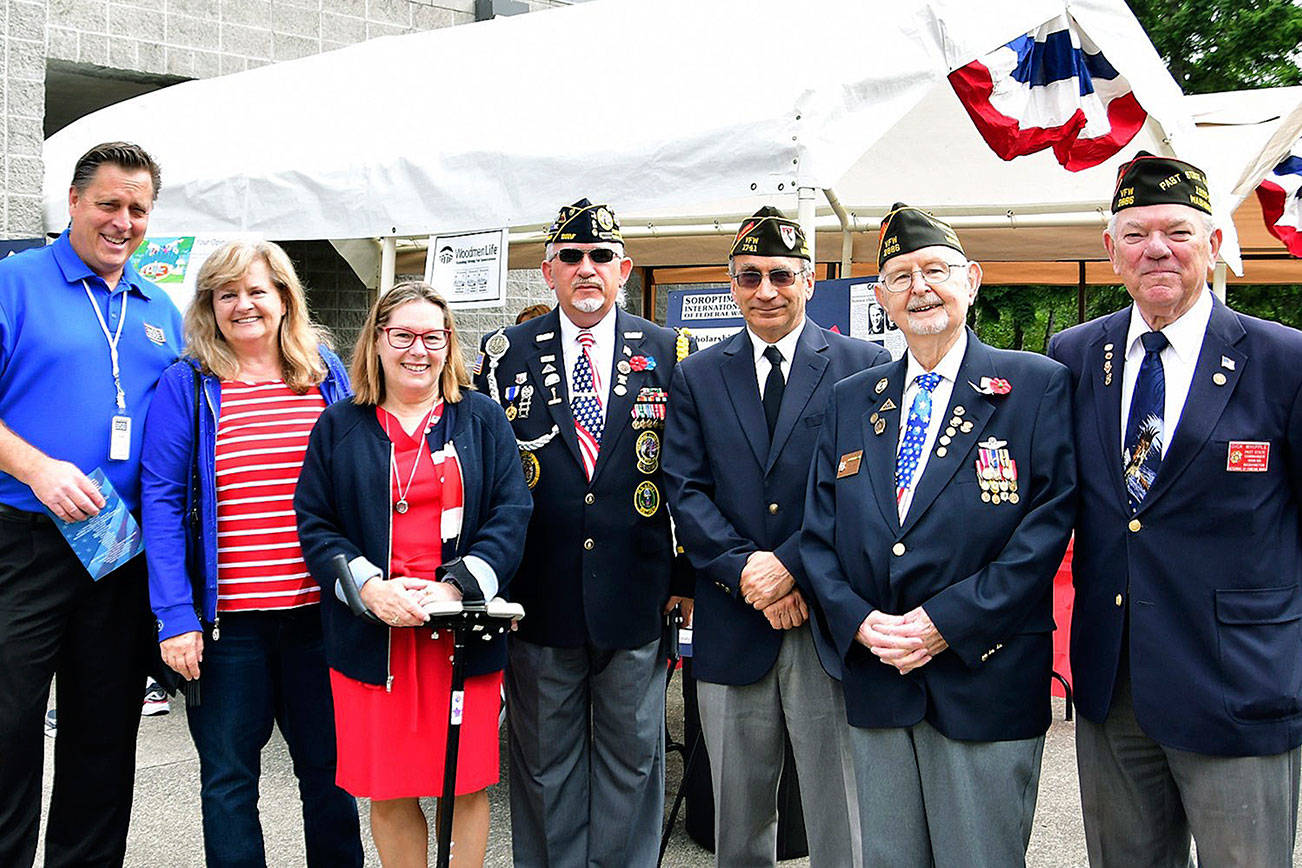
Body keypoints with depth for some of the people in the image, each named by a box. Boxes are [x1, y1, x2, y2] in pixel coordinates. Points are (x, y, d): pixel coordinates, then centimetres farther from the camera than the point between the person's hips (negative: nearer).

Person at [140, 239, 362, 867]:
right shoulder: (185, 386, -1)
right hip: (227, 615, -2)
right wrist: (175, 616, -13)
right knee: (228, 777, 9)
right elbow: (161, 502, -6)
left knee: (330, 768, 13)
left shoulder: (326, 375, 7)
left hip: (320, 607, 2)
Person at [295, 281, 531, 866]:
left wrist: (457, 586, -15)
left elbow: (512, 514, -1)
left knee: (466, 786, 7)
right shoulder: (339, 427, 8)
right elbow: (314, 524, 3)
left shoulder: (482, 419, 7)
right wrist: (369, 588, -14)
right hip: (372, 635, 1)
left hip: (463, 633, 0)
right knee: (388, 794, 8)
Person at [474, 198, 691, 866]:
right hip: (539, 600, 0)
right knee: (544, 761, 12)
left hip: (636, 603, 0)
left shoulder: (671, 355, 3)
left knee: (632, 758, 12)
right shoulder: (505, 355, 3)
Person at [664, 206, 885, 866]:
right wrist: (745, 571, -12)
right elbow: (684, 491, 2)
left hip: (830, 626, -2)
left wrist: (791, 565, -15)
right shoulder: (696, 378, 9)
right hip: (732, 630, 2)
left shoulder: (864, 366, 2)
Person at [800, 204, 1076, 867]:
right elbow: (818, 531, 9)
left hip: (986, 682, -4)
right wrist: (858, 621, -8)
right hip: (875, 679, 4)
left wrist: (948, 622, -16)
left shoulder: (1036, 385, -2)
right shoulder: (850, 401, 12)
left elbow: (1050, 521, -10)